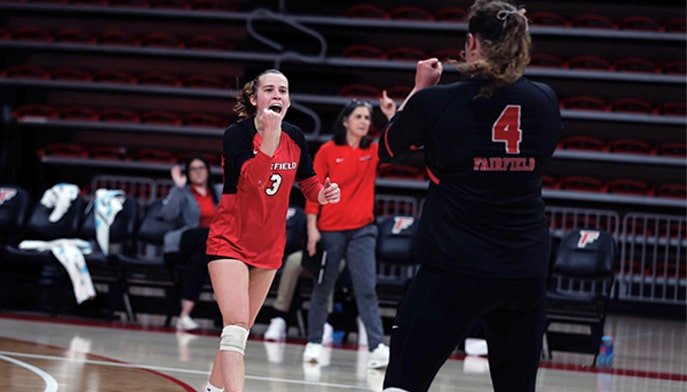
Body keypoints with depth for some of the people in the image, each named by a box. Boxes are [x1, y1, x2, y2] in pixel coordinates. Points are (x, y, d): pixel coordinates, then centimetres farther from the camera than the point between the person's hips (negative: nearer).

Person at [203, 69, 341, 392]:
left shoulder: (295, 137, -1)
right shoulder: (236, 134, -16)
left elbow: (308, 184, 10)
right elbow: (252, 179, -32)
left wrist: (322, 194, -12)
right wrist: (270, 134, -42)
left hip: (269, 247, 6)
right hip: (230, 241, -6)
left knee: (240, 330, 14)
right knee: (236, 326, -19)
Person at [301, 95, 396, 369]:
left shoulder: (373, 151, 6)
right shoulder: (328, 151, -1)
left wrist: (393, 116, -20)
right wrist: (312, 227, -7)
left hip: (362, 230, 1)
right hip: (330, 229, -1)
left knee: (366, 288, -9)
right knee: (323, 289, 9)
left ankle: (377, 347, -16)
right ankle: (314, 343, 21)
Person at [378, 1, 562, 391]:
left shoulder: (437, 101, -8)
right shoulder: (545, 101, 1)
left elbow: (387, 150, 11)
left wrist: (420, 88, 22)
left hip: (454, 271, -4)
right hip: (527, 272, 4)